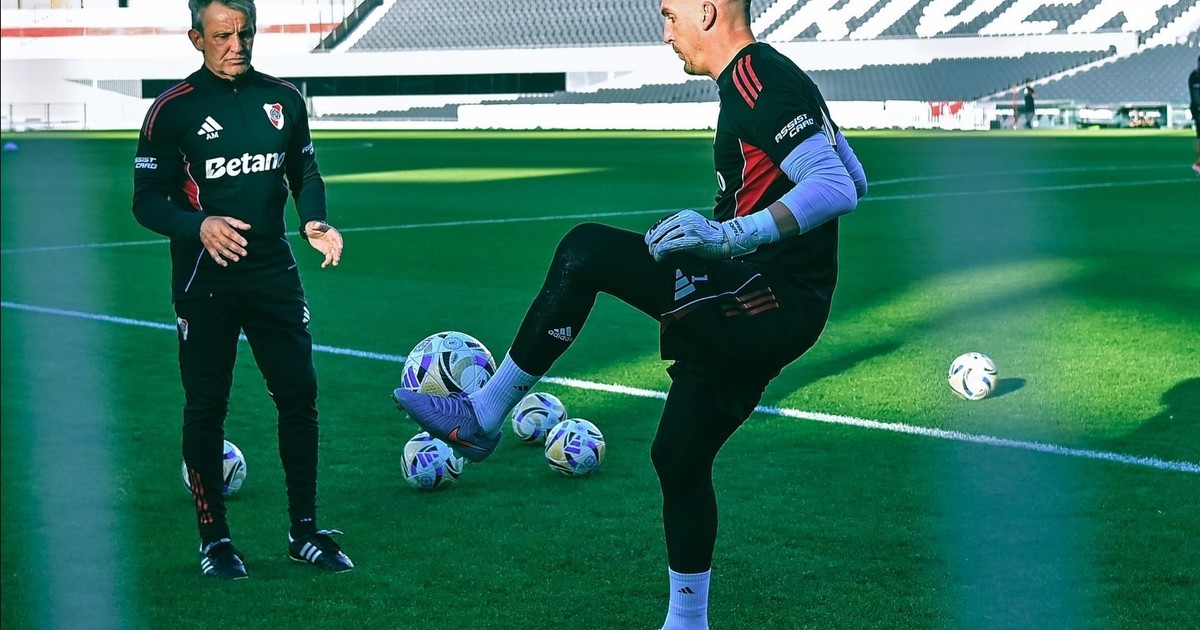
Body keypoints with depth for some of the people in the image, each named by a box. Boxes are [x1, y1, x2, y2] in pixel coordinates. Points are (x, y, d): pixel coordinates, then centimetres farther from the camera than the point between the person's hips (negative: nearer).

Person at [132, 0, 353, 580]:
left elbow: (305, 173, 16)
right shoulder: (173, 110, -6)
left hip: (274, 272, 4)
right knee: (206, 407, 3)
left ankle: (305, 531, 12)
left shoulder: (283, 98, 7)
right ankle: (214, 538, 13)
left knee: (299, 395, 1)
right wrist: (198, 226, -25)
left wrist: (315, 222, -4)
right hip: (204, 283, -3)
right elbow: (147, 200, -6)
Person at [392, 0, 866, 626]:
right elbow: (850, 178, 27)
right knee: (678, 458, 16)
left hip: (771, 302, -11)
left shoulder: (757, 78, -14)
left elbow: (839, 188, -26)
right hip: (758, 313, 11)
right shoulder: (770, 76, 17)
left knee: (586, 251, -19)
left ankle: (481, 416, -10)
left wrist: (732, 235, -35)